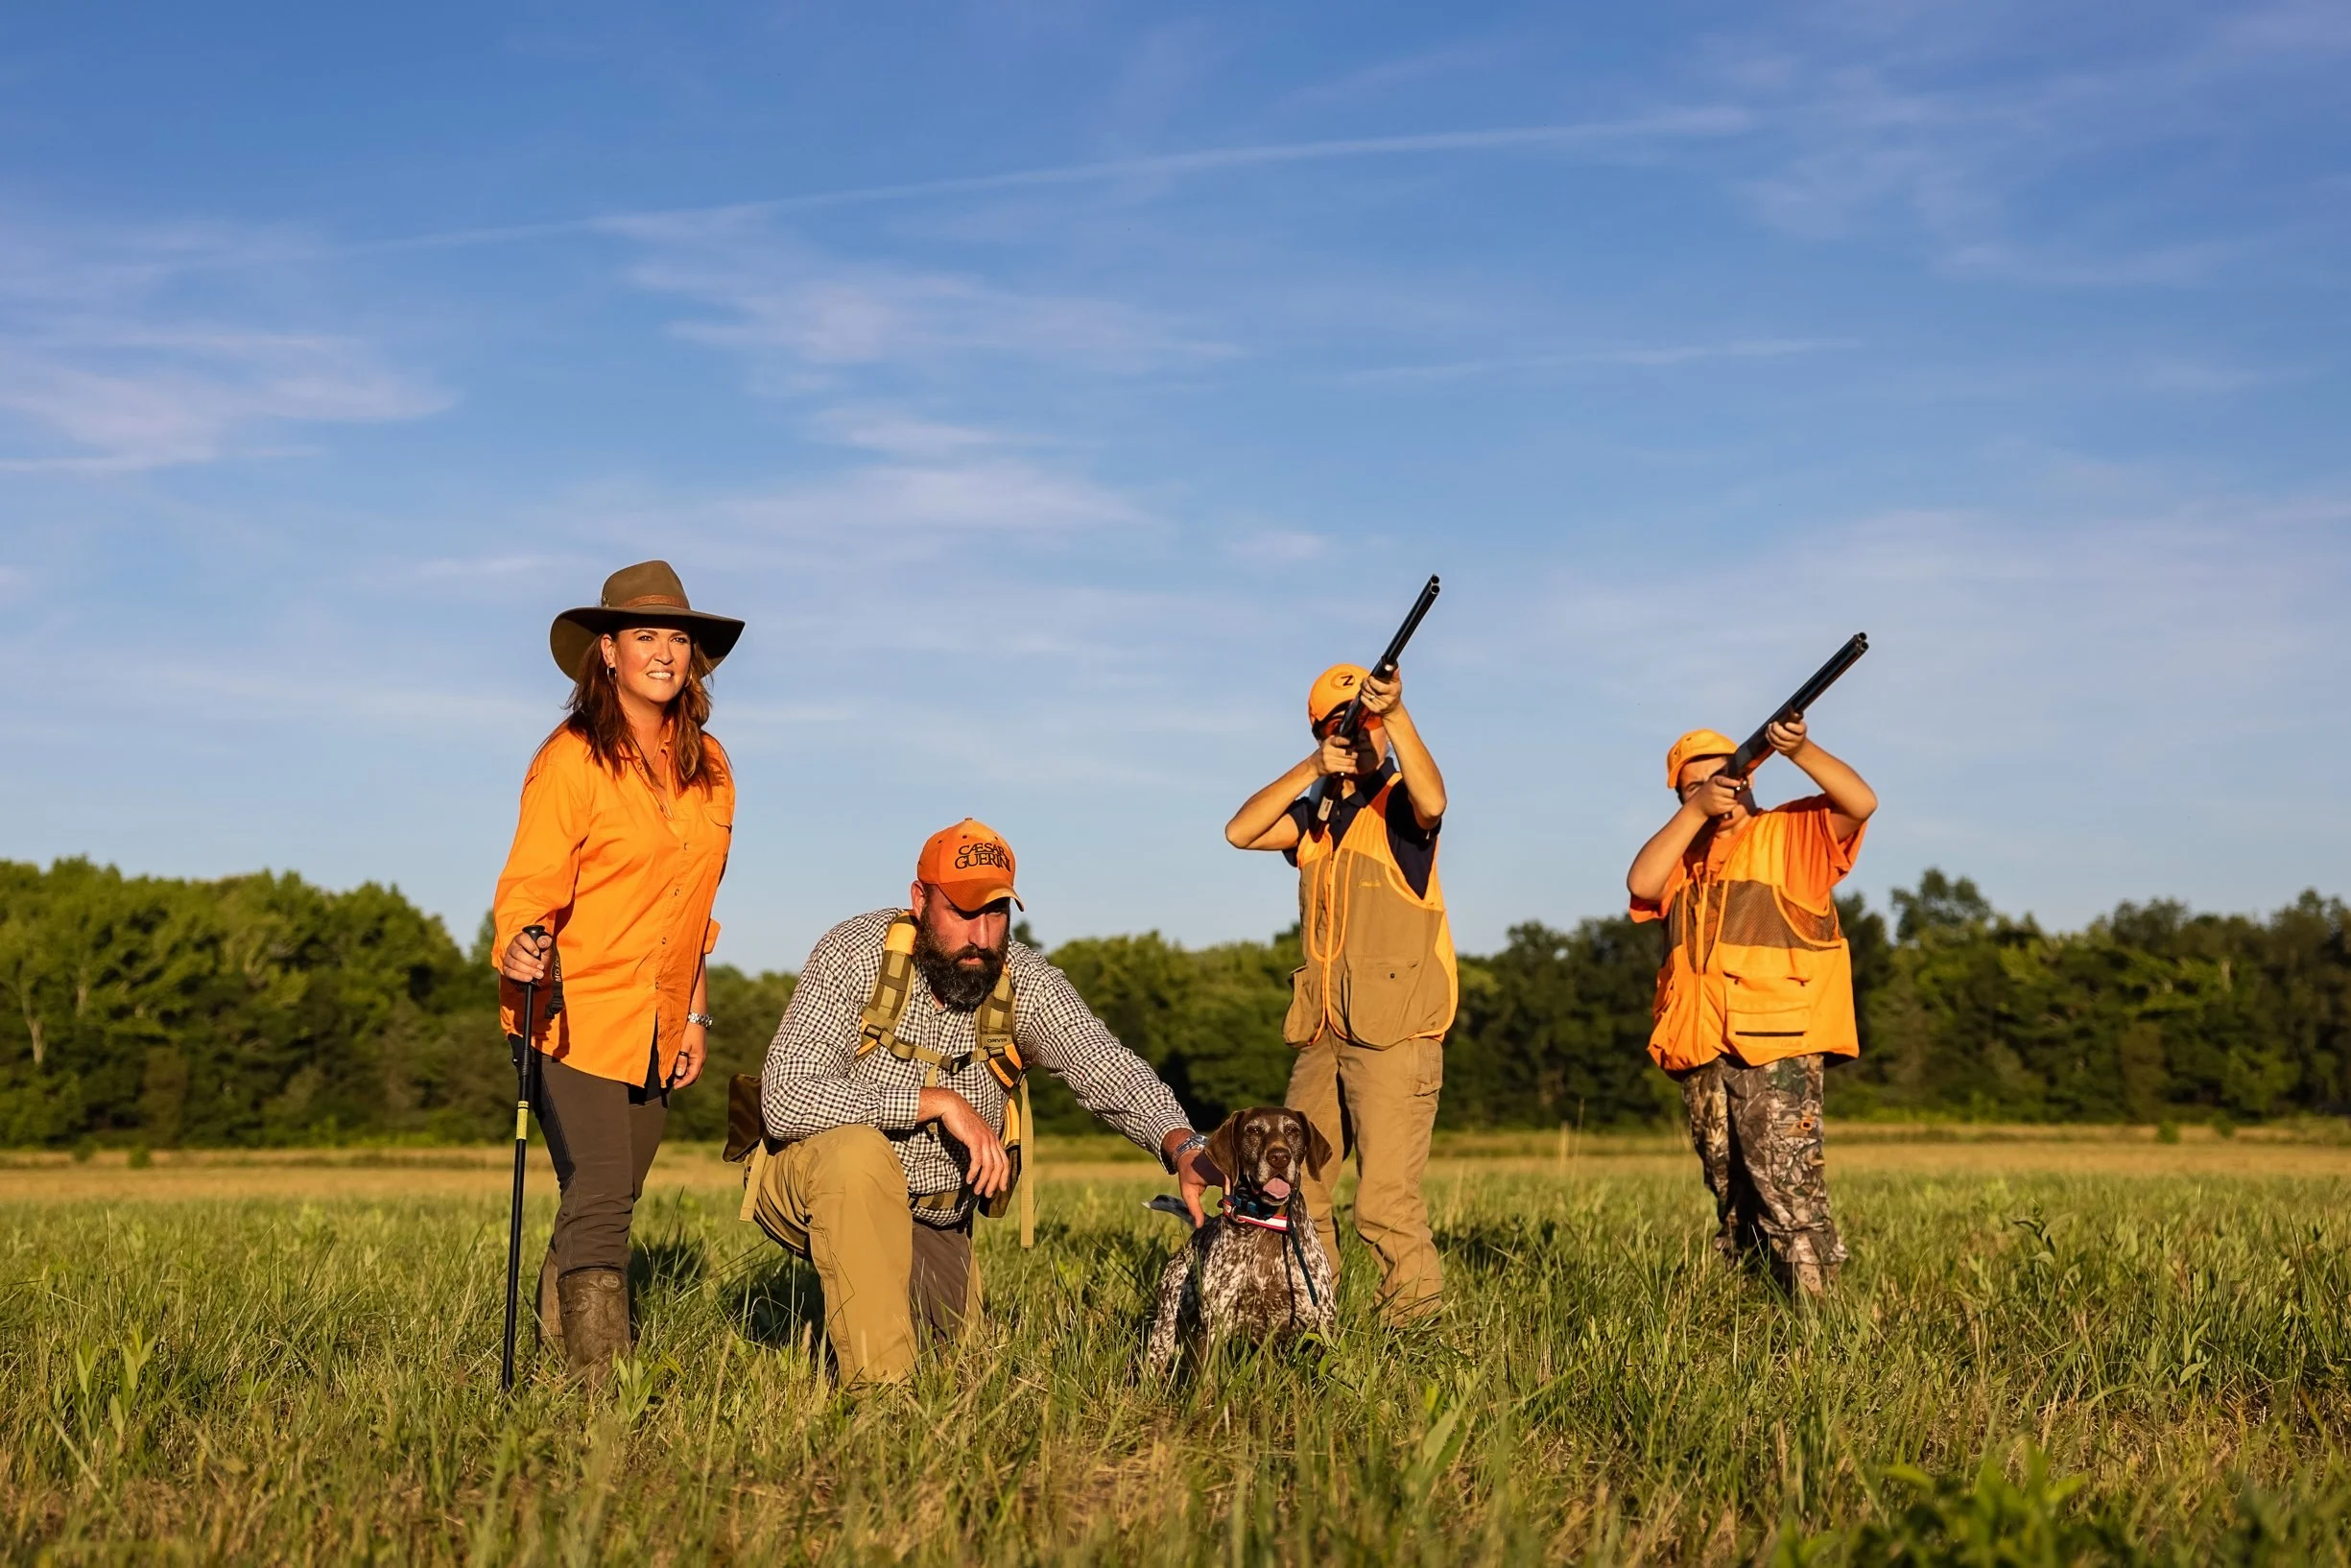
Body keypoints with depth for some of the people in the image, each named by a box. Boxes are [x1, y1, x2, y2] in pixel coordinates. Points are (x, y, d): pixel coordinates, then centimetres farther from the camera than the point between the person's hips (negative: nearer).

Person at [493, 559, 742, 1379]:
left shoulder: (709, 766, 8)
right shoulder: (571, 759, -11)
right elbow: (531, 885, -15)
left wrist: (693, 1014, 18)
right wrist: (521, 946, -36)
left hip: (656, 1027, 6)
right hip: (575, 1012, -6)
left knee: (612, 1202, 13)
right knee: (598, 1203, -10)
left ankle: (557, 1326, 30)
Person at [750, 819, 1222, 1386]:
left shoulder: (1026, 982, -11)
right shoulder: (856, 954, -22)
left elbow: (1107, 1069, -23)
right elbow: (785, 1100, -32)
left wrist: (1181, 1145, -44)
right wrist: (939, 1101, -32)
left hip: (934, 1220, 4)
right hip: (809, 1179, -4)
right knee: (859, 1152, -36)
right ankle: (879, 1383, -26)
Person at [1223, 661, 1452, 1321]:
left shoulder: (1399, 802, -2)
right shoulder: (1318, 813, 17)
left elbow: (1433, 800, -27)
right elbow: (1240, 832, 1)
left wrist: (1395, 713, -37)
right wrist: (1311, 768, -8)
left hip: (1394, 1035, -7)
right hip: (1322, 1036, 7)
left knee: (1385, 1200, -12)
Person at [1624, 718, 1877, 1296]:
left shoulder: (1793, 830, 8)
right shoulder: (1684, 853, 21)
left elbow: (1861, 802, -8)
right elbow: (1641, 883, 0)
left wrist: (1799, 750, -21)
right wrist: (1697, 810, -6)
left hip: (1776, 1039, -6)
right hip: (1701, 1050, 6)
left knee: (1787, 1181, -13)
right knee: (1729, 1186, 13)